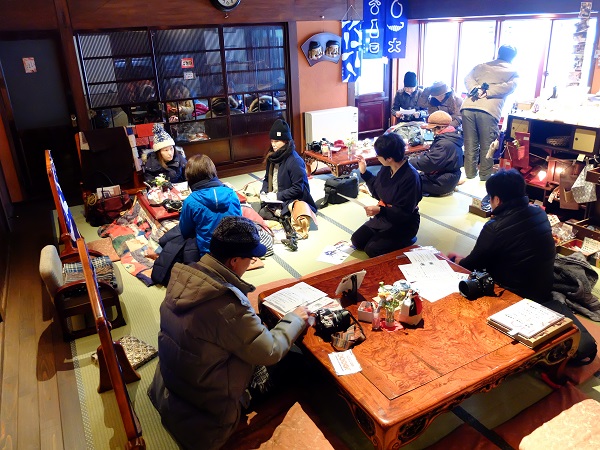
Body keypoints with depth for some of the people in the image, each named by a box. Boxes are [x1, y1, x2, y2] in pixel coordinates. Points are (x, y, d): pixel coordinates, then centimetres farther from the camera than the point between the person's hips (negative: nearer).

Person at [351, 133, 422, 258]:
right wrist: (364, 172, 1)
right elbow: (378, 193, 9)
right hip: (383, 217, 7)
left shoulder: (410, 177, -28)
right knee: (357, 240, 2)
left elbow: (405, 213, -25)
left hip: (403, 224, -7)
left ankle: (406, 240, 3)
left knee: (372, 249, -16)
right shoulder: (386, 168, -6)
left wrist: (380, 210, -35)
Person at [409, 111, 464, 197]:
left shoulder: (445, 144, -25)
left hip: (442, 184, -11)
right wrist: (412, 159, 1)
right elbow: (429, 154, 14)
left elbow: (429, 162, -28)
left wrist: (410, 162, -18)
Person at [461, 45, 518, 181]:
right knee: (487, 148, 6)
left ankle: (470, 177, 14)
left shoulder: (481, 66, 25)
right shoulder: (513, 72, 16)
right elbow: (509, 86, -2)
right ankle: (484, 179, 11)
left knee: (470, 146, 9)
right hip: (488, 110, -3)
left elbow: (468, 78, 10)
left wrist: (475, 90, -4)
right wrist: (487, 93, -5)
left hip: (468, 107, 3)